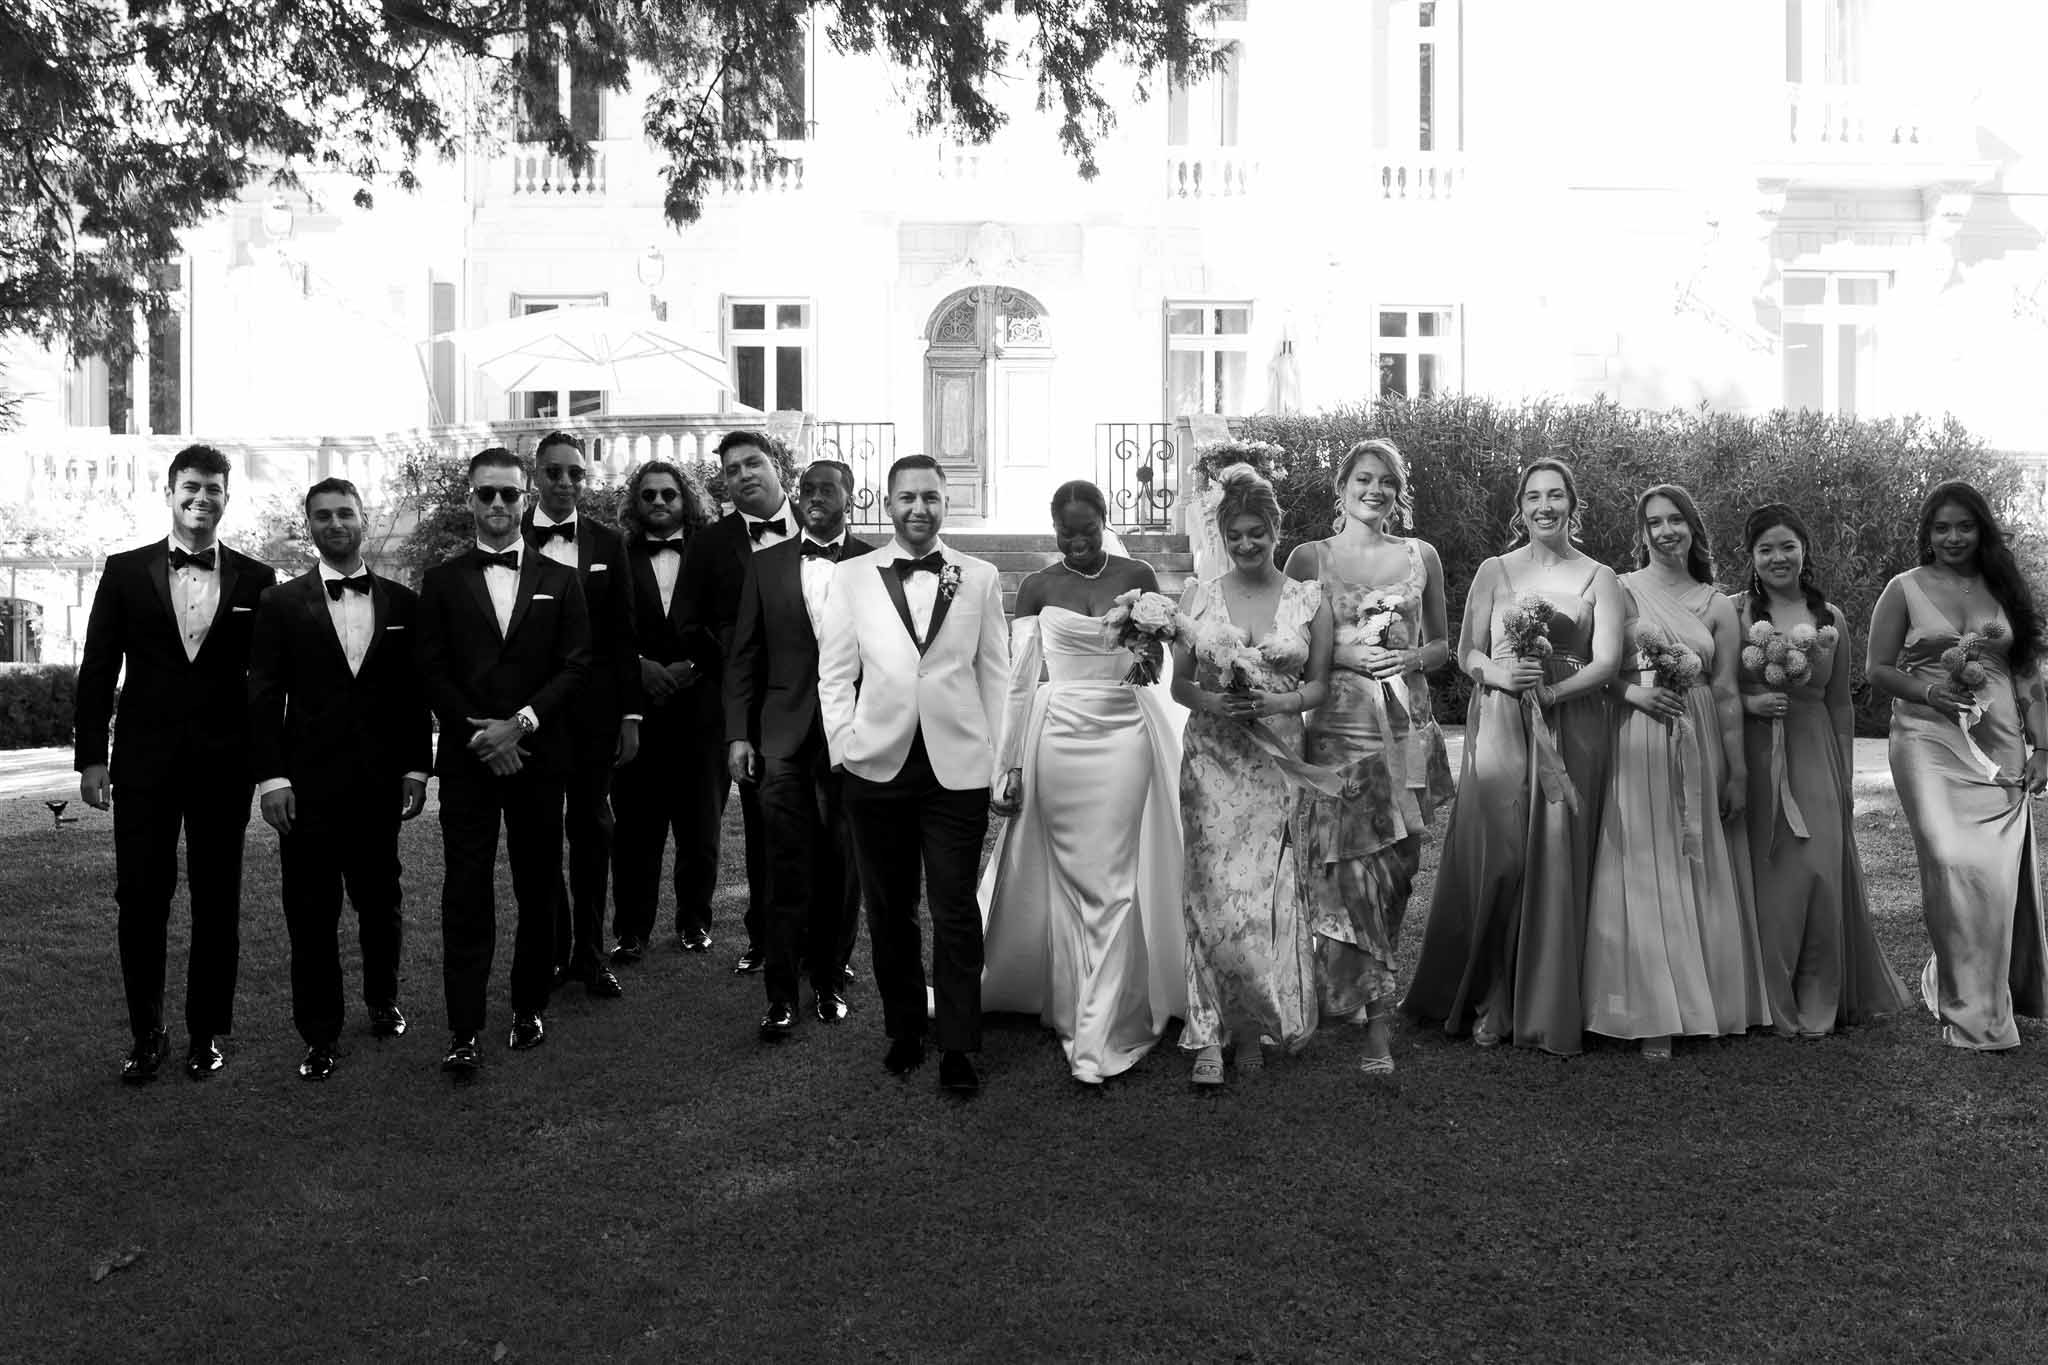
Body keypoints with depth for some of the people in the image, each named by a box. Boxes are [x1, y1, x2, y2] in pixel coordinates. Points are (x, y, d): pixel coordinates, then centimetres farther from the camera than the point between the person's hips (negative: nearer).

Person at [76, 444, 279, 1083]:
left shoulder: (255, 581, 3)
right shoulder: (125, 572, 5)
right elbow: (98, 669, 4)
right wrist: (91, 756, -1)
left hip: (224, 766, 0)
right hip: (143, 764, 0)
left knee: (217, 904, 7)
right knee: (140, 902, 4)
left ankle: (207, 1032, 20)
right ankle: (145, 1035, 18)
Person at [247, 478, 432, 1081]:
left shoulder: (401, 602, 7)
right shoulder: (281, 603, 2)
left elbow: (415, 693, 8)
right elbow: (263, 696, -1)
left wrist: (416, 768, 3)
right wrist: (272, 777, -7)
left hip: (380, 782, 2)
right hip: (307, 783, -1)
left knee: (381, 900, 11)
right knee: (311, 913, 3)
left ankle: (383, 1001, 33)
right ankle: (319, 1036, 15)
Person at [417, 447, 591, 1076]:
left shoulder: (560, 581, 8)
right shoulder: (441, 582, 8)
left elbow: (576, 665, 0)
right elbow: (432, 672, 2)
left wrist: (521, 723, -11)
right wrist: (480, 733, -10)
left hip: (537, 756, 1)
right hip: (466, 758, -1)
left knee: (539, 889, 6)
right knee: (466, 893, -3)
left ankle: (529, 1008, 20)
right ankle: (464, 1031, -1)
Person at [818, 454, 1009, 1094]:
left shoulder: (979, 577, 6)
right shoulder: (851, 576, 7)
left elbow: (995, 672, 7)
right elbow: (834, 673, 7)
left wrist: (996, 755, 2)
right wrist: (845, 746, -2)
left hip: (958, 768, -1)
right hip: (878, 765, 1)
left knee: (955, 910, -1)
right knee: (888, 910, 10)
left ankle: (957, 1048, 8)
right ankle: (903, 1030, 25)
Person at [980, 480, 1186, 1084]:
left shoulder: (1137, 577, 5)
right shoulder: (1037, 587, 3)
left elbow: (1156, 662, 7)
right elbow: (1018, 679, 3)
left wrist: (1146, 651, -17)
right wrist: (1010, 763, -1)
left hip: (1126, 734, 0)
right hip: (1059, 735, 0)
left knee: (1113, 882, -3)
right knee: (1069, 878, 4)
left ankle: (1097, 1034, 1)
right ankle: (1073, 1007, 18)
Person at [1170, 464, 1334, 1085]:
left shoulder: (1309, 598, 5)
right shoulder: (1198, 596, 6)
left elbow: (1319, 684, 8)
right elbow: (1179, 684, 8)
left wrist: (1276, 702, -12)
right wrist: (1209, 702, -13)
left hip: (1278, 760, 0)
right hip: (1211, 759, 0)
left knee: (1268, 893, 0)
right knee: (1213, 891, -3)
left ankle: (1255, 1026, 17)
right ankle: (1212, 1035, 7)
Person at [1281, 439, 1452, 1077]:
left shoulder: (1420, 556, 11)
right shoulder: (1309, 557, 4)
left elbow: (1441, 645, 16)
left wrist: (1409, 658, -4)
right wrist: (1343, 655, -11)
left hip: (1408, 726, 3)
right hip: (1340, 726, -3)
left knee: (1395, 867, 6)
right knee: (1351, 868, -8)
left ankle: (1368, 993, 25)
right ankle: (1376, 1019, -2)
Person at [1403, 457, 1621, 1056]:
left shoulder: (1598, 578, 7)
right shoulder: (1494, 571, 9)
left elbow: (1607, 660, -3)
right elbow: (1467, 653, 5)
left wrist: (1548, 690, -18)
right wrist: (1502, 676, -15)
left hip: (1571, 732, 0)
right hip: (1499, 730, 0)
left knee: (1557, 865, 0)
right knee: (1495, 860, -4)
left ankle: (1545, 1008, 11)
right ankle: (1489, 1001, 8)